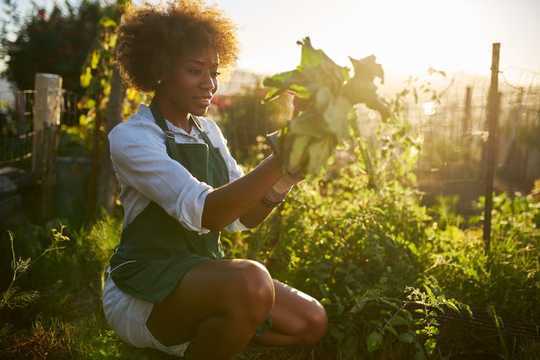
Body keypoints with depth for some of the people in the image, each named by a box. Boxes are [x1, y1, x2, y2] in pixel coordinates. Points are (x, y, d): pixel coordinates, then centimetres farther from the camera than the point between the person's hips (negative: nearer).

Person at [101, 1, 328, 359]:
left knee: (311, 322, -3)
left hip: (204, 275, 7)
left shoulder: (207, 130, 7)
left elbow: (242, 217, 4)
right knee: (251, 282, -34)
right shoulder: (130, 137, -15)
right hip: (142, 289, -7)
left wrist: (285, 176, -12)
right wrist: (280, 159, -33)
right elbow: (203, 213, -29)